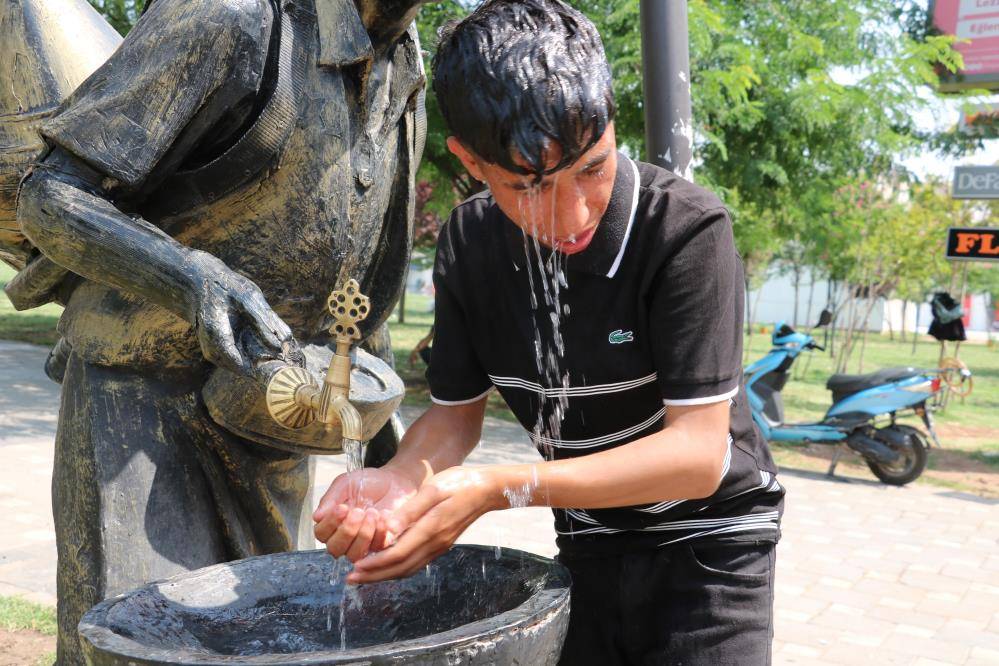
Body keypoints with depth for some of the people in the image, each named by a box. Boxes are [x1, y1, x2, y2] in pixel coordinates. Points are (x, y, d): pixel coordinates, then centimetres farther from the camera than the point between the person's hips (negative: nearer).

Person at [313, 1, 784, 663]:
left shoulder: (688, 229, -27)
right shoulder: (470, 243, -10)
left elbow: (698, 452, -28)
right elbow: (456, 412, -3)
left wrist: (501, 487, -38)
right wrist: (398, 481, -26)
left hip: (708, 537, -4)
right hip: (588, 543, 4)